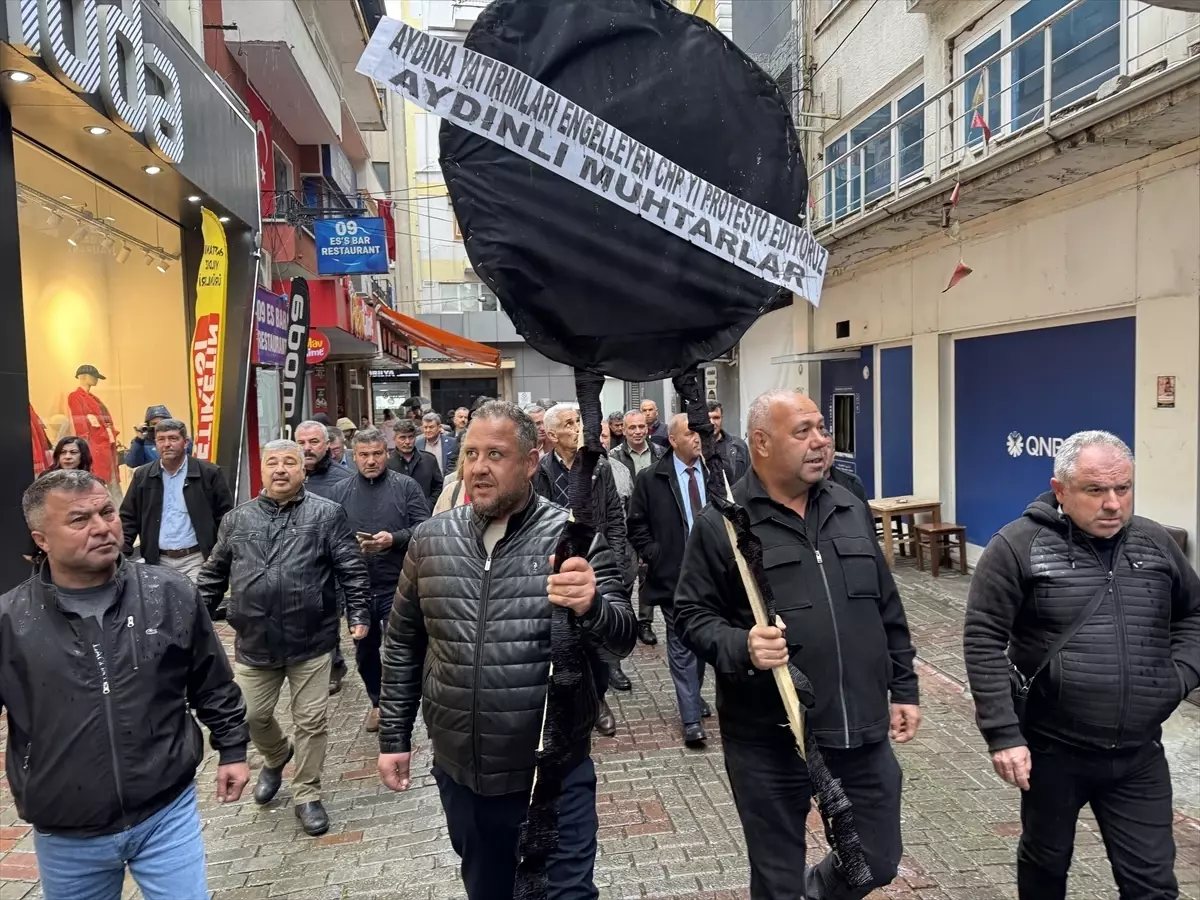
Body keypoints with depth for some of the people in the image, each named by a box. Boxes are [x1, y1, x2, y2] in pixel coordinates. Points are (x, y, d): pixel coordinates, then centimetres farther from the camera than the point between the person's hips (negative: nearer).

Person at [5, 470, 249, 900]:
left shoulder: (172, 595, -7)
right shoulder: (9, 622, -10)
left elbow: (214, 686, 4)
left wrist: (232, 749, 6)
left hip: (168, 814, -1)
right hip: (66, 835, 1)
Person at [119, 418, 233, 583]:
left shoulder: (209, 473, -3)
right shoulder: (142, 476, 7)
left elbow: (225, 518, -2)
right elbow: (128, 519, 11)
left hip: (196, 559, -3)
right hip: (159, 561, 3)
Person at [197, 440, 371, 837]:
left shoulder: (327, 514, -4)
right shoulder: (237, 520, 6)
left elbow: (352, 570, -5)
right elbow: (213, 575, 14)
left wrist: (358, 614, -12)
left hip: (311, 640, -3)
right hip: (254, 642, 3)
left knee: (311, 720, 5)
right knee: (252, 715, 15)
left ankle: (307, 795, 25)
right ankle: (277, 756, 47)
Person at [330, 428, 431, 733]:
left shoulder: (406, 486, -2)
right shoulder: (341, 491, 6)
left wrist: (394, 539, -21)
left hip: (397, 586, -3)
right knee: (365, 651, 17)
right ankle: (377, 702, 38)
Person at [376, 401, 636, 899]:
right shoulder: (429, 540, -1)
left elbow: (622, 638, -14)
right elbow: (403, 643, 9)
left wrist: (591, 606, -35)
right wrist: (394, 735, 10)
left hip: (554, 771, -4)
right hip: (459, 770, 4)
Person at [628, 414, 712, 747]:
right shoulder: (651, 479, -3)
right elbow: (637, 526, 0)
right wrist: (656, 558, -8)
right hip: (674, 575, -3)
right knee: (681, 643, -1)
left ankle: (693, 696, 36)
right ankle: (691, 718, 5)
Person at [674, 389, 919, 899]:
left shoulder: (850, 509, 7)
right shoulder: (721, 523, -10)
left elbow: (888, 609, 14)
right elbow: (691, 616, -8)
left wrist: (904, 688, 13)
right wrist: (741, 647, -26)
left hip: (862, 731, 5)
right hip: (770, 742, -4)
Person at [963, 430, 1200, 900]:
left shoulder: (1156, 543, 2)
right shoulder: (1017, 547, -13)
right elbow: (983, 642, -14)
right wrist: (1003, 733, -17)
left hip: (1139, 754, 3)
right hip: (1051, 749, -3)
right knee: (1046, 861, 18)